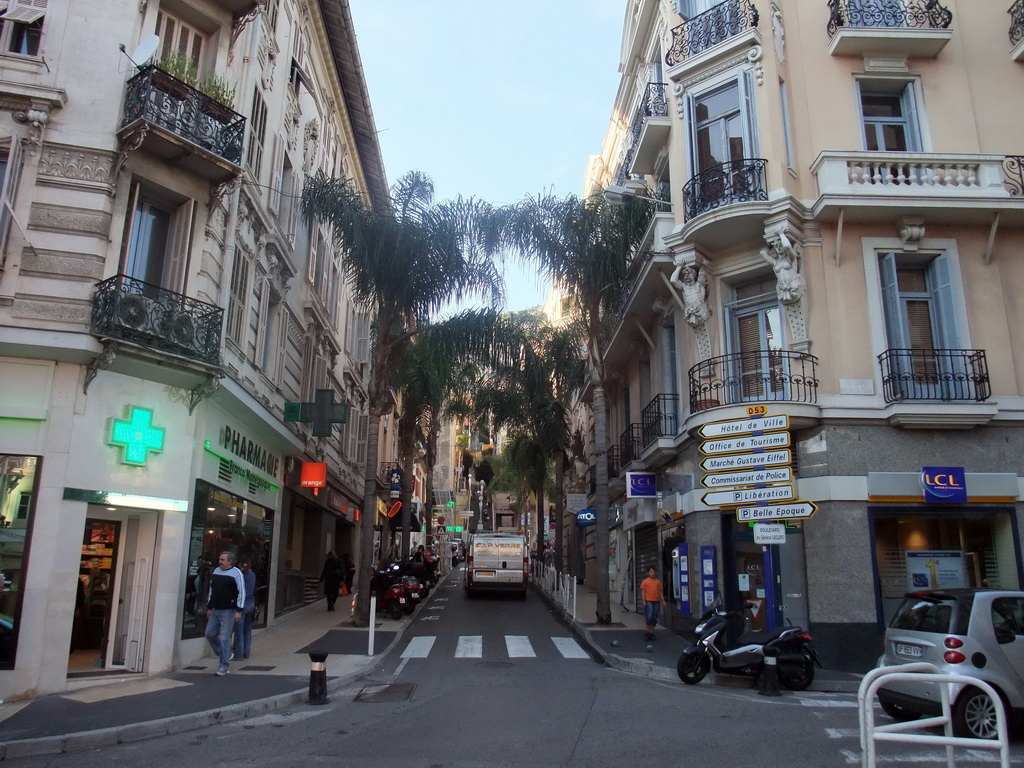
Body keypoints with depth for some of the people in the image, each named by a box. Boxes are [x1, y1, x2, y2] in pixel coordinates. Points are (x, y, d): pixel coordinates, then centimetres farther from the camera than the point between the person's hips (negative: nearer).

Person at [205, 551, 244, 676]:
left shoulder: (236, 573, -11)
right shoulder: (216, 571, 9)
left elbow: (241, 592, -13)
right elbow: (211, 590, 19)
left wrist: (239, 610, -17)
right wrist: (209, 607, 18)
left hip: (228, 611, -7)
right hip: (215, 610, 7)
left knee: (224, 638, -5)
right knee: (210, 634, 9)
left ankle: (223, 666, 3)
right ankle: (226, 655, 27)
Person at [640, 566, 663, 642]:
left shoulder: (658, 582, 12)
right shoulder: (645, 581, 3)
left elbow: (660, 592, 15)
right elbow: (643, 591, 1)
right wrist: (644, 601, -8)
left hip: (656, 601, 4)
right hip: (648, 601, -4)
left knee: (654, 618, 5)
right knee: (649, 616, -13)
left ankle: (651, 632, 13)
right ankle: (648, 631, 2)